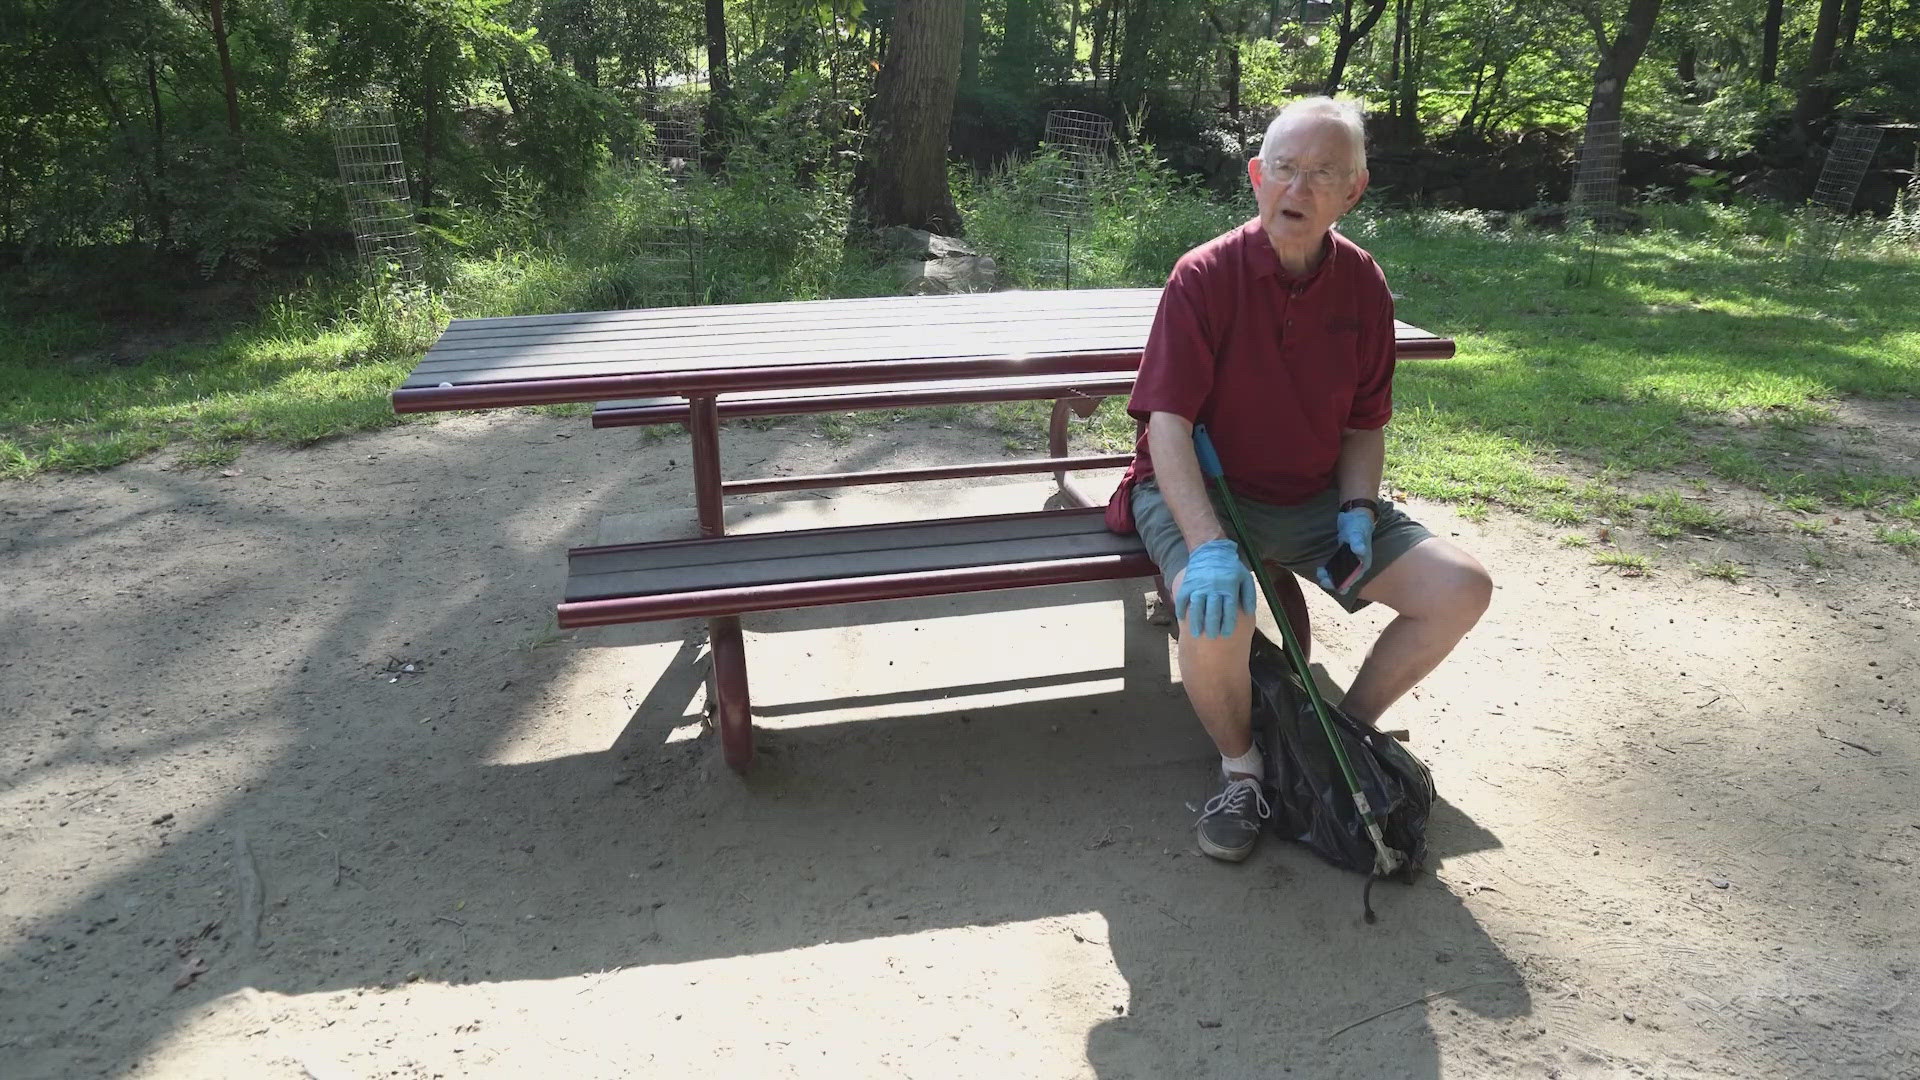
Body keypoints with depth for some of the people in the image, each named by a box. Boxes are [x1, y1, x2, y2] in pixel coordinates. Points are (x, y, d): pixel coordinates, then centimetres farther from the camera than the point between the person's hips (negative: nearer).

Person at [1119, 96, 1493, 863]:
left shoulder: (1362, 285, 0)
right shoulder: (1205, 276, -14)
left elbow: (1364, 425, 8)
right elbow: (1168, 424, -21)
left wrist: (1356, 512, -11)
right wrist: (1209, 546, -35)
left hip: (1315, 497, 5)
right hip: (1199, 491, -5)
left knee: (1461, 590, -9)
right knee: (1216, 614, -36)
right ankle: (1240, 765, -4)